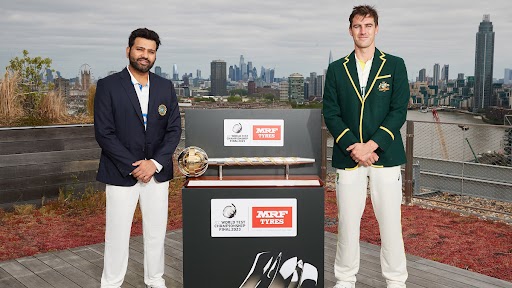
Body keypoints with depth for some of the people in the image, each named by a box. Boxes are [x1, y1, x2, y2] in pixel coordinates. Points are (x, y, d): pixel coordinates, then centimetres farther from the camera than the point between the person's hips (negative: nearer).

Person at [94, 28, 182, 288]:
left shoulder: (166, 87, 6)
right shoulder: (108, 86, -5)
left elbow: (174, 129, 4)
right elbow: (103, 133, -10)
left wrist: (155, 163, -10)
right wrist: (133, 167, -15)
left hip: (157, 172, 4)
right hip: (121, 174, -3)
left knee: (156, 231, 13)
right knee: (117, 234, 4)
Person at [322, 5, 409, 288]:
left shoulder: (395, 65, 5)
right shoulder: (336, 69, 8)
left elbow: (399, 111, -2)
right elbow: (330, 114, 2)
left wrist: (372, 145, -14)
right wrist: (354, 147, -11)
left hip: (385, 155, -1)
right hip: (348, 156, 1)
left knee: (390, 221, 4)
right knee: (347, 221, 6)